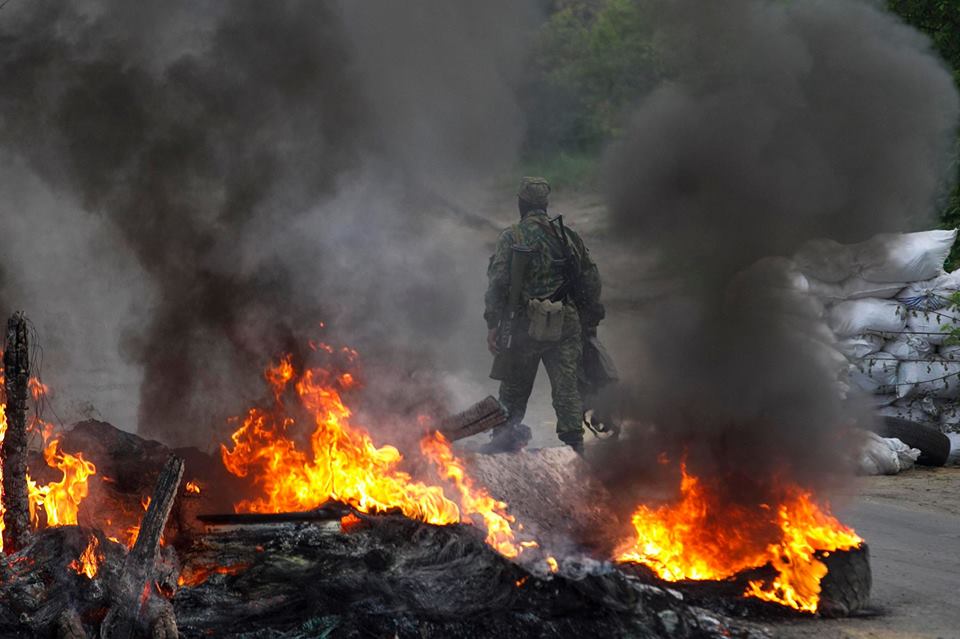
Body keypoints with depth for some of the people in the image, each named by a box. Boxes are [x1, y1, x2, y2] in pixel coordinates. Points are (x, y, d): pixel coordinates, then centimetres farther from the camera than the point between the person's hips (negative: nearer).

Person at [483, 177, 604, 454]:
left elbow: (498, 283, -9)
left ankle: (506, 437, 21)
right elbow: (591, 281, 10)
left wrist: (492, 325, -6)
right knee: (566, 386, 1)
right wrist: (590, 323, 17)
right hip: (567, 324, 2)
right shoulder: (568, 236, 9)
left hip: (526, 326, -2)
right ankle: (574, 443, -7)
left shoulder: (511, 238, -2)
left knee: (514, 387, 12)